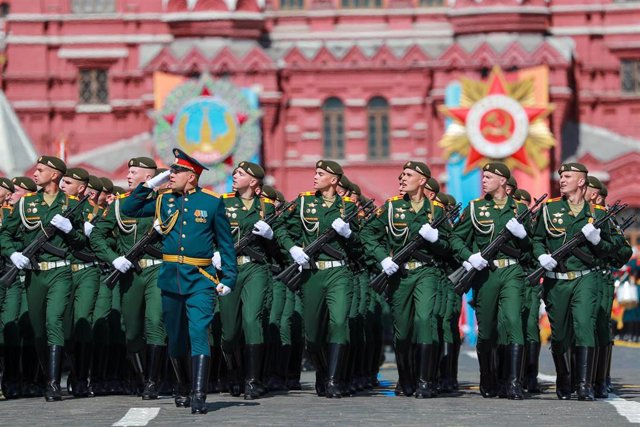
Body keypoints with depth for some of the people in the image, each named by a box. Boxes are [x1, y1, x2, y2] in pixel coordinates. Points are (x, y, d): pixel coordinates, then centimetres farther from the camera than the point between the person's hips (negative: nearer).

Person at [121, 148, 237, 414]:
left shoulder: (212, 203, 1)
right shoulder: (164, 201, 9)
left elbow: (226, 243, 5)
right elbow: (129, 209, 13)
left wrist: (228, 278, -2)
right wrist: (150, 184, 4)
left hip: (200, 280, -4)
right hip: (170, 279, 4)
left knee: (199, 334, -16)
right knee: (176, 340, 12)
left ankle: (199, 397, -20)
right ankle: (183, 390, 31)